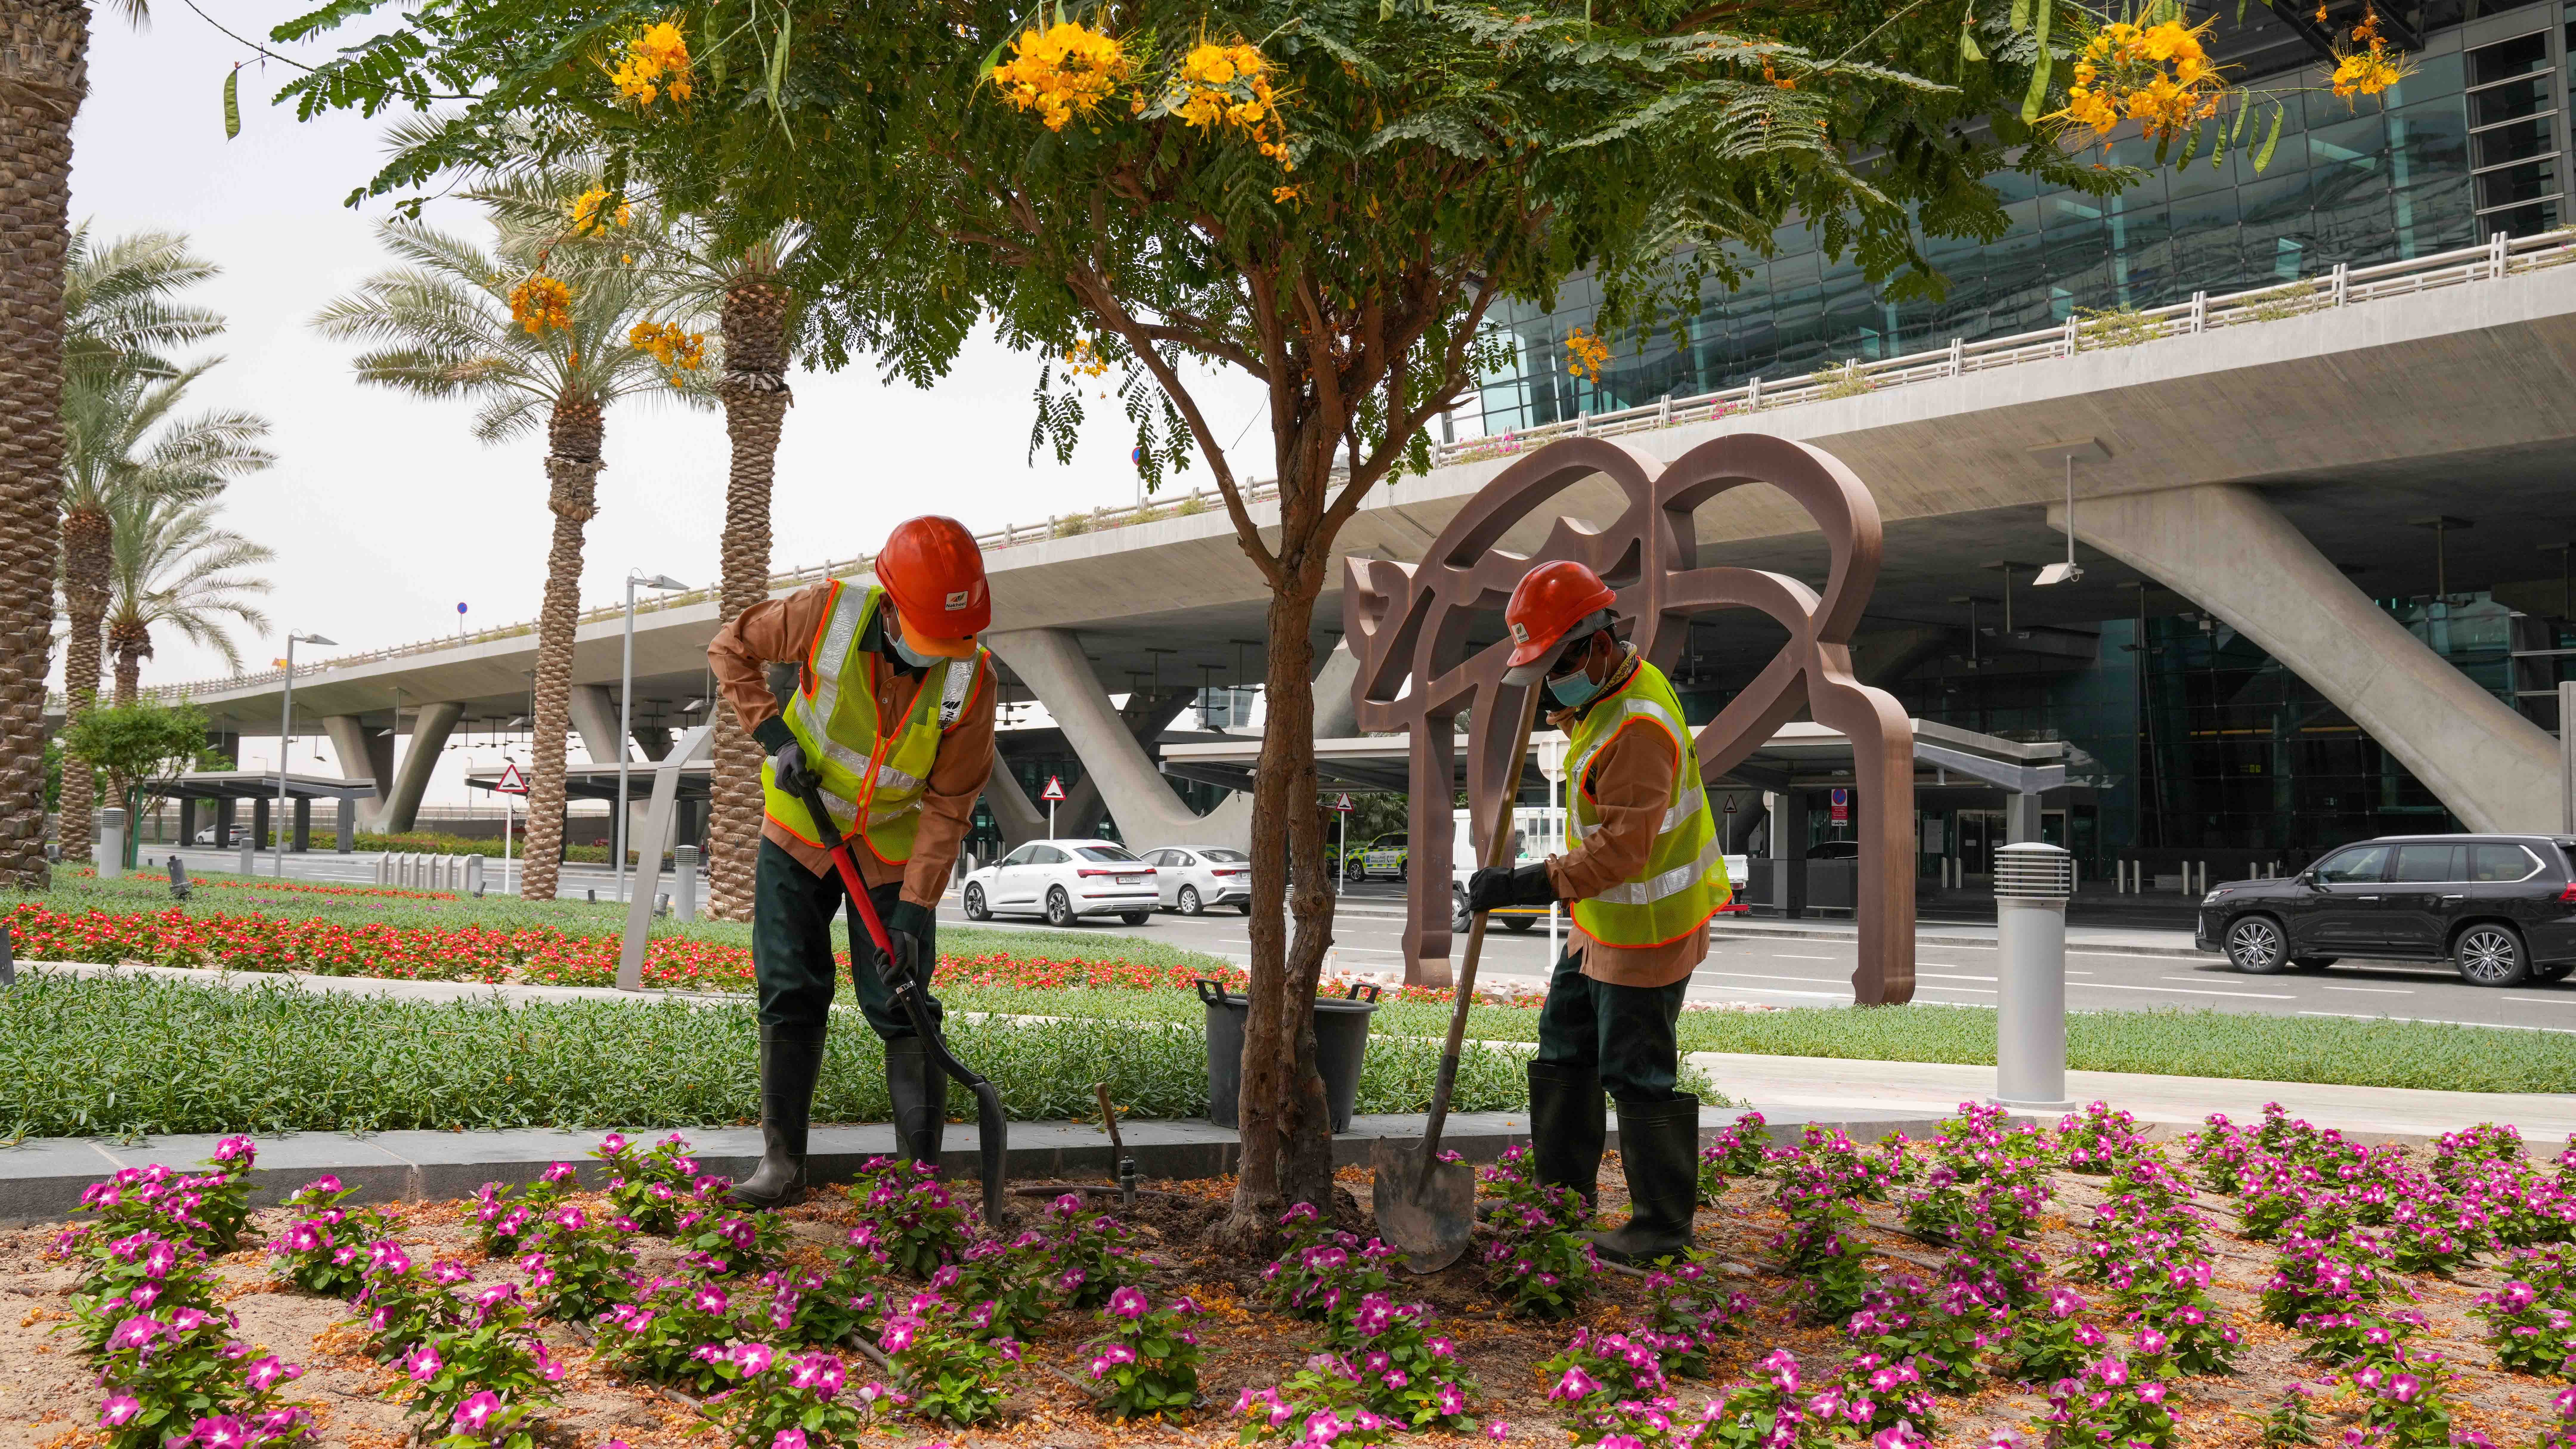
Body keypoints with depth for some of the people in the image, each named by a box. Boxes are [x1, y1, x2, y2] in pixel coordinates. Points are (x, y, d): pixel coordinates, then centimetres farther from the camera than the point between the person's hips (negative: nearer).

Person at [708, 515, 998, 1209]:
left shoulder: (971, 680, -23)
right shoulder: (826, 614, -25)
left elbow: (949, 806, -17)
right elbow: (731, 647, -5)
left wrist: (916, 907, -23)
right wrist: (772, 732, -17)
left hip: (892, 847, -1)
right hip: (800, 828, 1)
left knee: (900, 1005, -4)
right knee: (789, 994, 1)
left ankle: (924, 1171, 4)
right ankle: (782, 1163, 9)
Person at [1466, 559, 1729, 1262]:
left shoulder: (1639, 728, -28)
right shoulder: (1613, 695, 5)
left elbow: (1623, 847, -33)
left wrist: (1528, 883, -34)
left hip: (1645, 931, -10)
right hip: (1604, 922, 10)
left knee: (1637, 1073, 0)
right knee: (1566, 1043, 19)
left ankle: (1664, 1223, 15)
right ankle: (1566, 1185, 33)